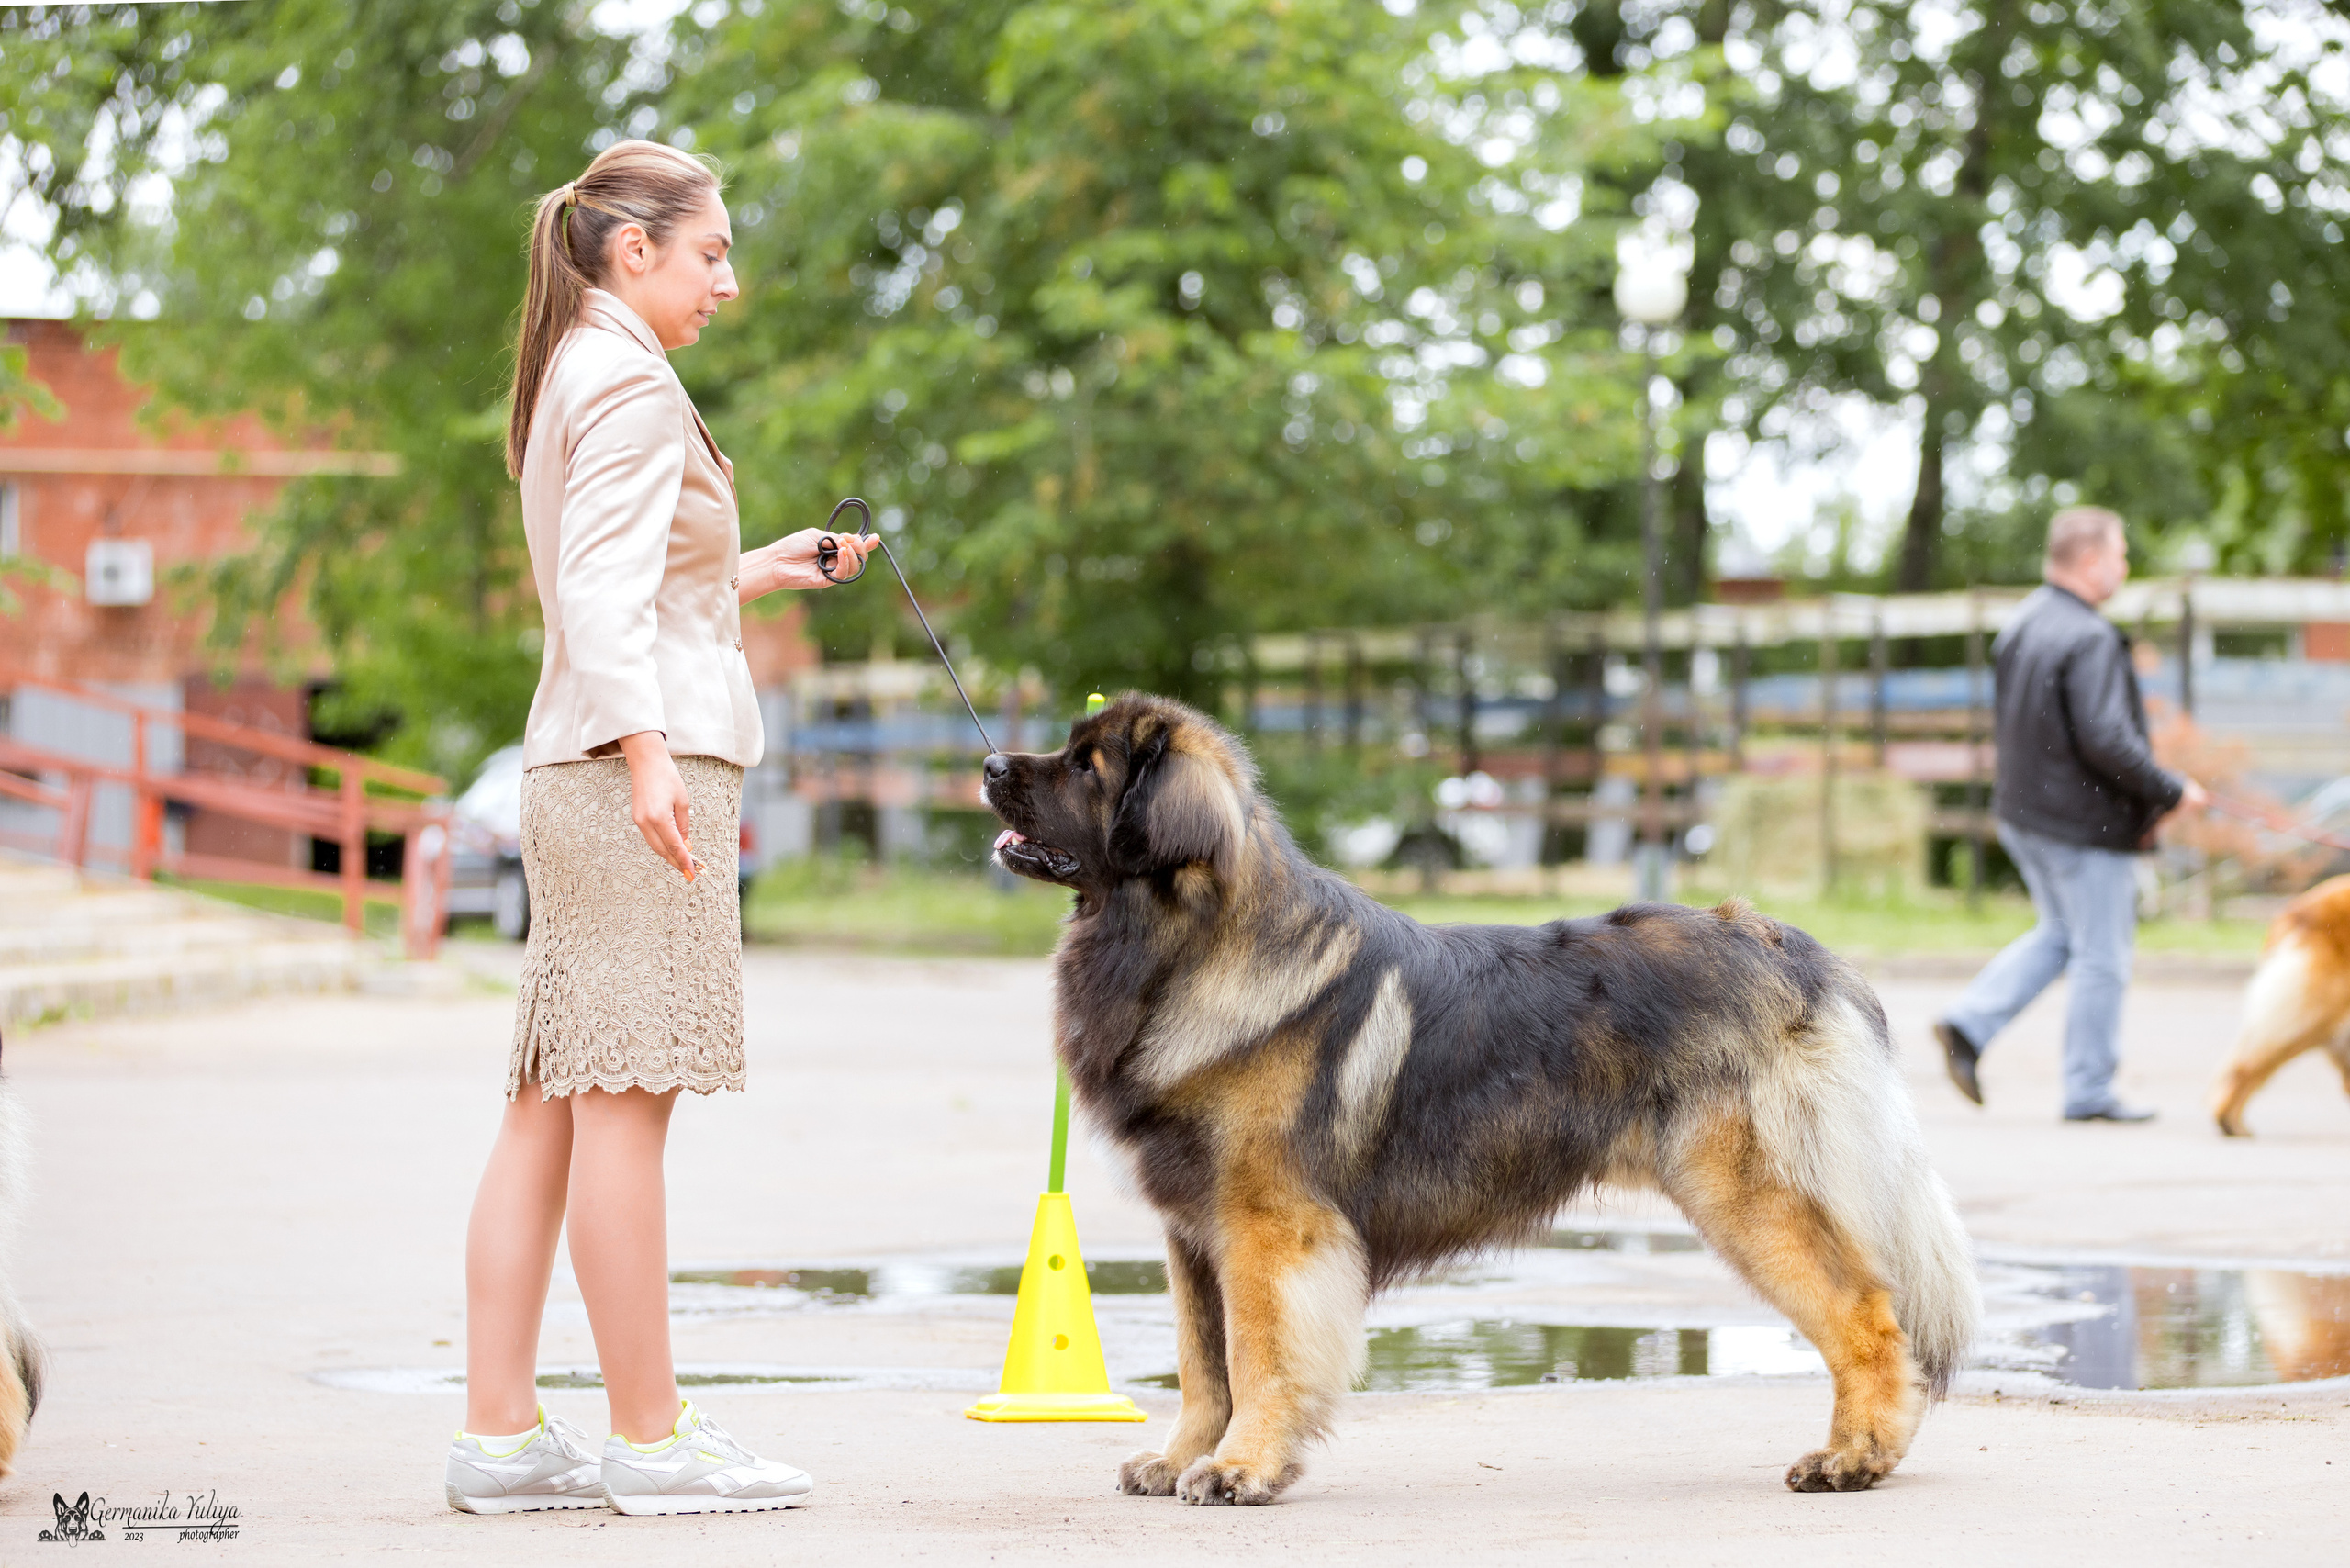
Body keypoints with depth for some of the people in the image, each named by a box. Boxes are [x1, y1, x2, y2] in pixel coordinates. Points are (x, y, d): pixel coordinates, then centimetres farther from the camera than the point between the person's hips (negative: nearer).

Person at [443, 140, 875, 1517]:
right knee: (627, 1095, -8)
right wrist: (645, 751, -27)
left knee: (550, 1102, 6)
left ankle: (501, 1431, 6)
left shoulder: (573, 376, 23)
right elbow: (602, 582, -19)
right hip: (634, 762, -10)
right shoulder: (630, 381, -7)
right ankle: (650, 1437, -5)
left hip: (583, 777, 10)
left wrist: (755, 569, 31)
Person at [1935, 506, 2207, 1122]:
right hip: (2084, 823, -9)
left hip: (2023, 811, 9)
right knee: (2101, 957, 3)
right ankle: (2089, 1091, 11)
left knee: (2059, 933, 23)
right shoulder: (2089, 639, -22)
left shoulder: (2022, 622, 8)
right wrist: (2172, 792, -15)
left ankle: (1969, 1024, 11)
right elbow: (2105, 740, -28)